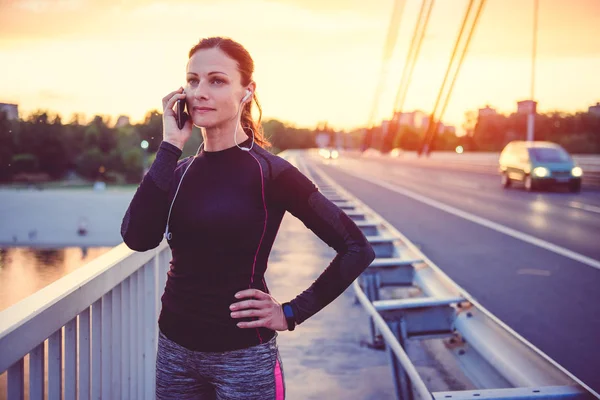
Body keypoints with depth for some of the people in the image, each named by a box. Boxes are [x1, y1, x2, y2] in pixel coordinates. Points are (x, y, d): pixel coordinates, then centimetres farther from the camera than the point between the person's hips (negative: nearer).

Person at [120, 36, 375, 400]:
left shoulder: (269, 172, -12)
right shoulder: (179, 170, 3)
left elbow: (357, 249, -11)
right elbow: (138, 238, -14)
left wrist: (293, 314, -10)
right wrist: (170, 146, -13)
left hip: (243, 357, -5)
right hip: (174, 350, 5)